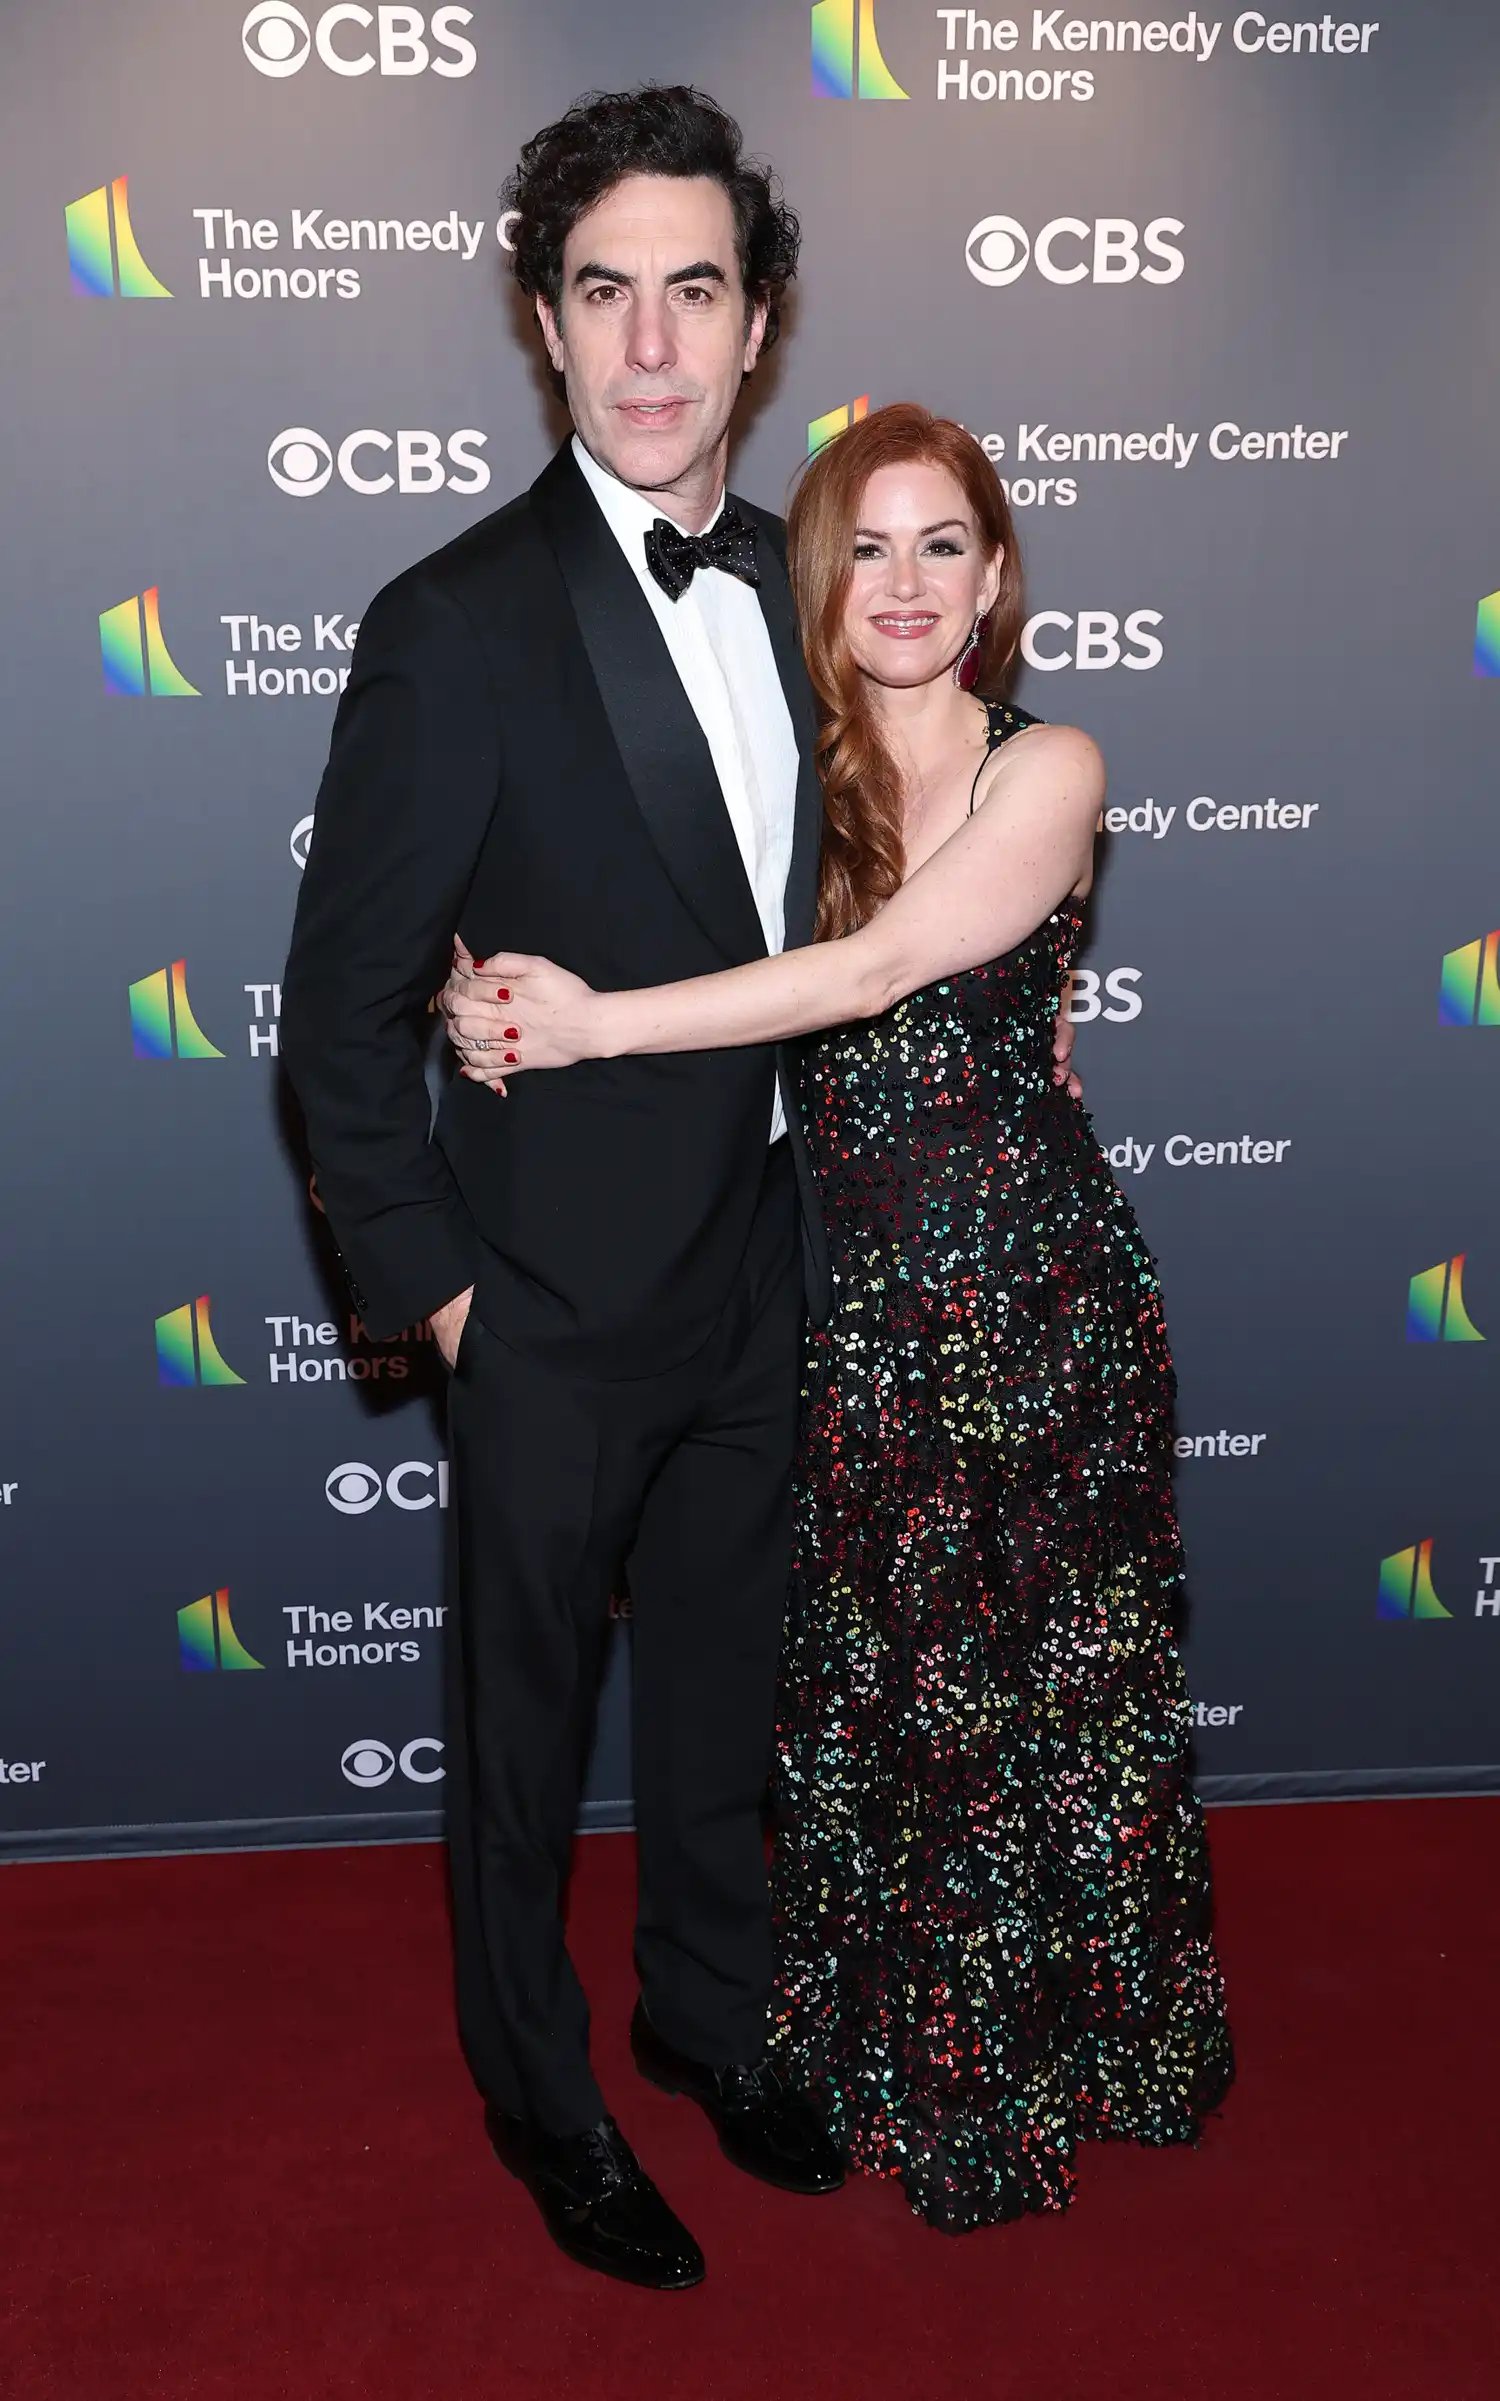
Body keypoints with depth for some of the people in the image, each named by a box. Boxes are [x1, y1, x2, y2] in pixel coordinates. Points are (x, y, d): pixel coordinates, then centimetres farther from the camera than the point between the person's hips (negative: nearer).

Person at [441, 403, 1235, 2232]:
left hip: (1033, 1279, -3)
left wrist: (592, 1023, -20)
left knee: (1051, 1677, 10)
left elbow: (874, 970, -18)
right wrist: (505, 1000, -22)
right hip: (855, 1294, 3)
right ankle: (906, 2060, 31)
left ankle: (1065, 2044, 33)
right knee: (868, 1685, 11)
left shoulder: (1048, 772, -5)